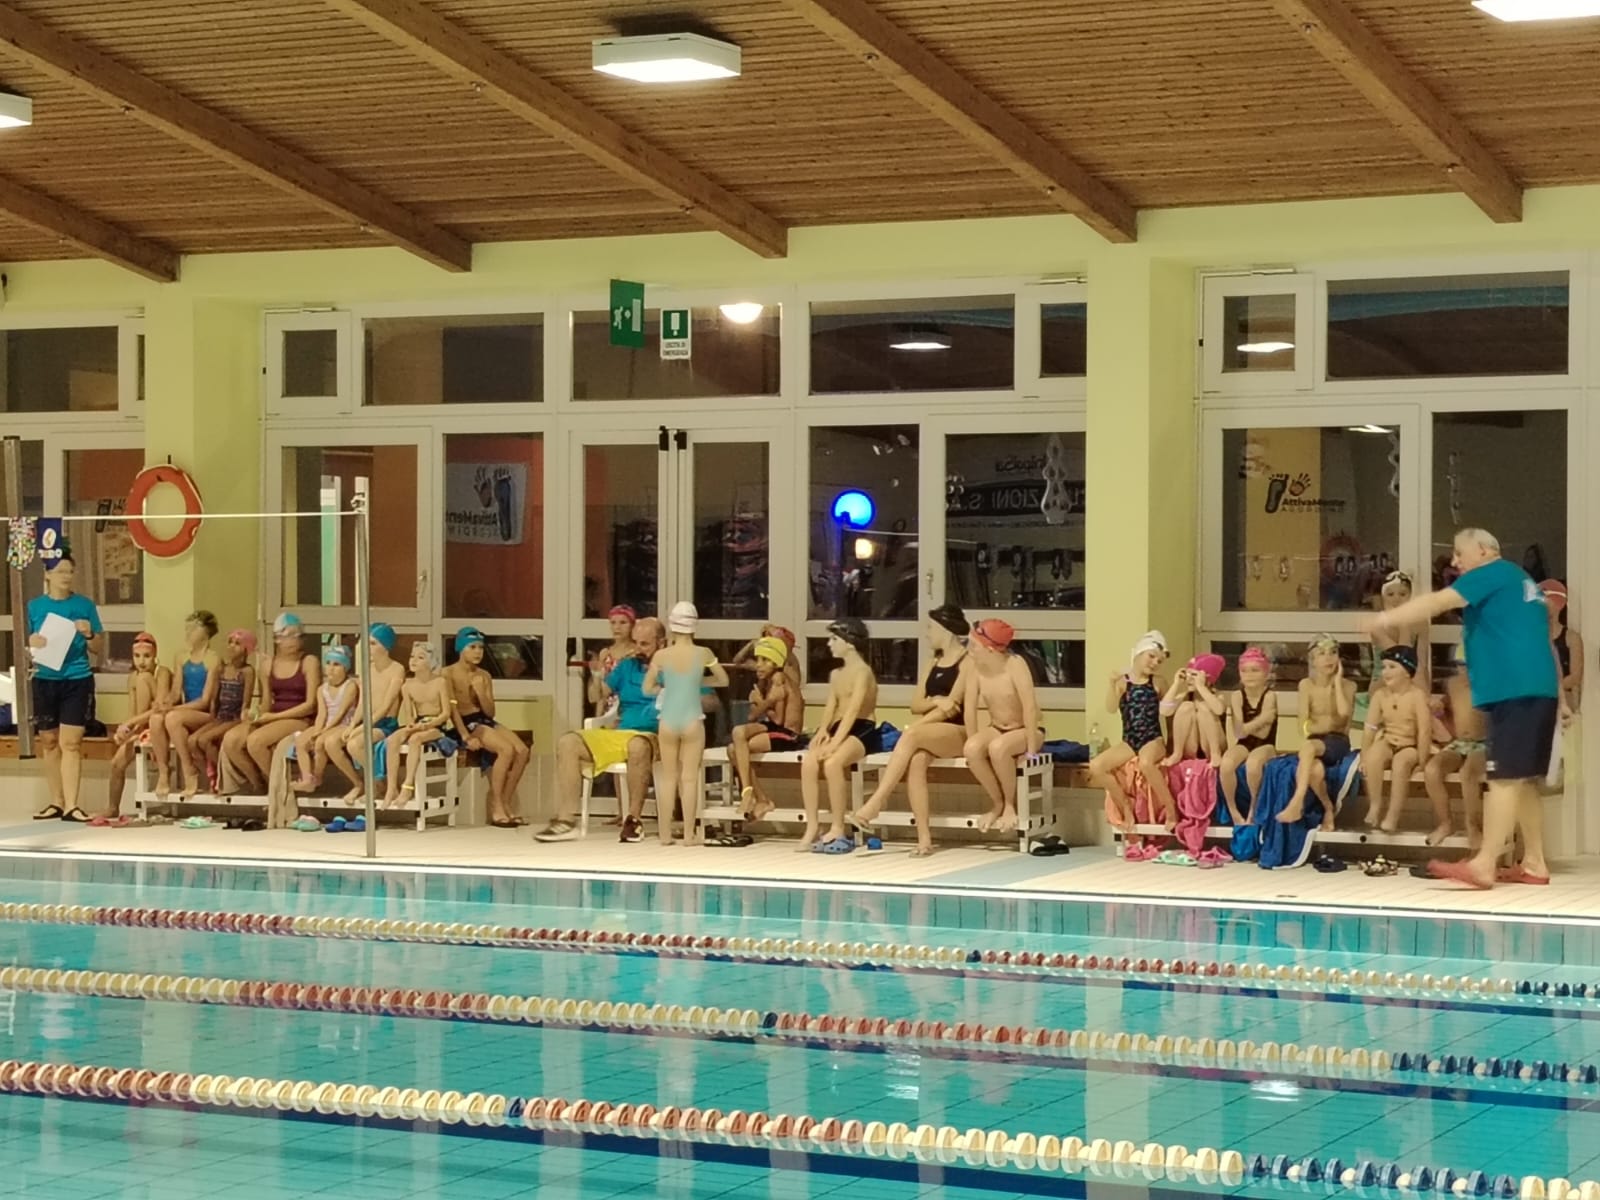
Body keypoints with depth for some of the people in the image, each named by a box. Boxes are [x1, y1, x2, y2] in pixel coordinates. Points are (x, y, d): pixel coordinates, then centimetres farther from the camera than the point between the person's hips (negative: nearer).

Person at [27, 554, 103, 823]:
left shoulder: (84, 605, 3)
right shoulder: (35, 606, 6)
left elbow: (96, 649, 7)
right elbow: (30, 646, 11)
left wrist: (89, 634, -13)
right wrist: (32, 644, -11)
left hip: (77, 680, -2)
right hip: (45, 680, 2)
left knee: (71, 743, -8)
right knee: (49, 742, 6)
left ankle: (71, 805, -10)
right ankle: (56, 802, 14)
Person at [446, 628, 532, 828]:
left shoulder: (484, 676, 16)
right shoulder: (449, 674, -2)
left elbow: (490, 712, 11)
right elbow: (452, 709, -10)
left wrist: (481, 692, -6)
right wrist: (466, 737, -20)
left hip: (485, 720, 6)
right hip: (465, 723, -6)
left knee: (522, 751, -17)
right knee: (506, 750, -28)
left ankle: (505, 803, -7)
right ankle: (496, 808, -21)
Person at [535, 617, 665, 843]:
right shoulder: (627, 666, 18)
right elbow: (599, 696, 19)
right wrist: (598, 675, 2)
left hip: (654, 737, -6)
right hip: (619, 736, 6)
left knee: (638, 745, -42)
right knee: (568, 742, -13)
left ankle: (634, 819, -26)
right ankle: (566, 820, -19)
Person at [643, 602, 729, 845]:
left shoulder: (662, 655, -5)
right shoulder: (703, 654, -4)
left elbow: (647, 689, 2)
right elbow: (723, 680, 9)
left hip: (668, 720, 1)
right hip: (692, 719, -1)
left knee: (668, 777, 10)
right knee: (690, 777, 4)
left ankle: (665, 833, 11)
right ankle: (690, 834, 3)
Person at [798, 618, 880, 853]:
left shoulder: (862, 671, -7)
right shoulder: (835, 674, 20)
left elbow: (852, 710, -17)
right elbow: (831, 707, 10)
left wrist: (835, 742, -26)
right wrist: (823, 731, -11)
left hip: (863, 730, -7)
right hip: (840, 729, 7)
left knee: (832, 763, -34)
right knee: (808, 762, -23)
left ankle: (838, 829, -22)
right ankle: (811, 828, -21)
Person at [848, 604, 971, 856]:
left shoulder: (967, 661, -2)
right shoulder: (933, 663, 21)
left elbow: (952, 706, -11)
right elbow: (915, 705, 14)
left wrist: (913, 728, -16)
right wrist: (934, 701, -9)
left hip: (958, 732, -5)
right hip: (929, 733, 5)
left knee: (911, 736, -34)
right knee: (915, 760, -30)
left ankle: (875, 804, -39)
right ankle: (924, 838, -36)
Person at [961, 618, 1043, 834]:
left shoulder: (1015, 665, -21)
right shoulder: (975, 669, -6)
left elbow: (1030, 706, -26)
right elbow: (969, 709, -5)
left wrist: (1031, 749, -28)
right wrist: (974, 743, -12)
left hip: (1025, 730, -5)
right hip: (996, 729, 5)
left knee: (998, 748, -37)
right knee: (971, 749, -29)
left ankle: (1011, 804, -13)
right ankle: (997, 803, -7)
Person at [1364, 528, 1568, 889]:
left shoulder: (1491, 573, -1)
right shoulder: (1522, 583, 27)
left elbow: (1439, 602, -13)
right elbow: (1545, 643, 28)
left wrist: (1385, 618, -14)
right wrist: (1560, 700, 28)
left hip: (1515, 691, -10)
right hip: (1538, 691, 10)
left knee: (1505, 778, -12)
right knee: (1524, 780, 12)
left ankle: (1483, 866, -16)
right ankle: (1534, 864, 13)